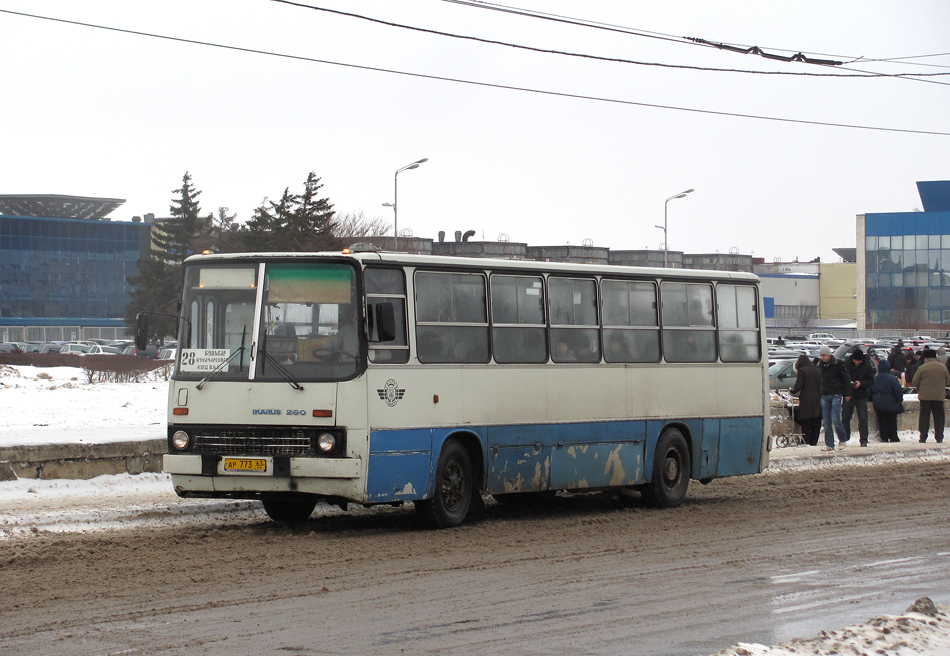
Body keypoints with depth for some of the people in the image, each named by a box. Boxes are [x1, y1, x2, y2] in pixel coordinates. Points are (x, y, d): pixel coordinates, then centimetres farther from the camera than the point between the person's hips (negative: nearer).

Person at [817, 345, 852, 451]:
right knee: (826, 421, 2)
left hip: (836, 395, -5)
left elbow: (846, 378, -2)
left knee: (835, 420, -13)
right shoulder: (821, 365, 10)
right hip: (825, 395, 5)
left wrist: (847, 394, -3)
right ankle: (829, 444, 7)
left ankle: (842, 440, 6)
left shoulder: (837, 364, -6)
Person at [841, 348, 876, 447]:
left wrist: (861, 383, -17)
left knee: (863, 419, -2)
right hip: (848, 396, 1)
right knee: (845, 418, 5)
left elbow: (871, 381, 0)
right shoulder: (847, 365, 0)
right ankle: (844, 438, 16)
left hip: (861, 397, -1)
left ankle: (863, 440, 2)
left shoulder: (867, 367, -1)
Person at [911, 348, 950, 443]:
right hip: (939, 396, 2)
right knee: (939, 418, 8)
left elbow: (915, 382, -4)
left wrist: (920, 390, 15)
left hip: (925, 396, -2)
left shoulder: (922, 368, -8)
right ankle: (939, 438, 6)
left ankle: (923, 438, 2)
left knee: (924, 417, 4)